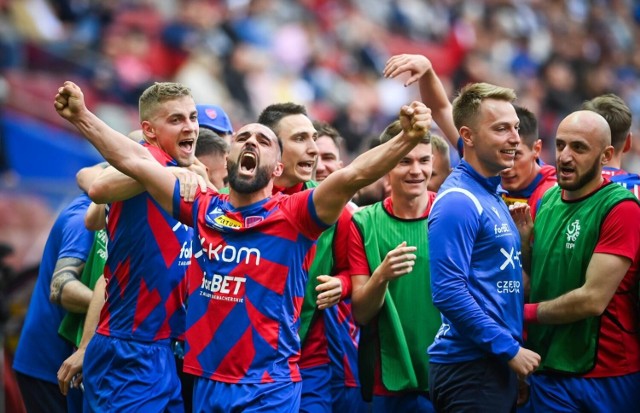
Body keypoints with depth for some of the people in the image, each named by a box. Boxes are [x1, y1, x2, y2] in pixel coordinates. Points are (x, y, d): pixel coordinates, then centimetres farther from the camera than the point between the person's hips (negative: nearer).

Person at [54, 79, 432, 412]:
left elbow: (354, 175, -19)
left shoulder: (293, 216, -4)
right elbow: (134, 161, 8)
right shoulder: (204, 209, 8)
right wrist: (82, 116, 5)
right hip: (208, 382, 4)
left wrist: (407, 139, -32)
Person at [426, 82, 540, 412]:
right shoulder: (458, 201, -14)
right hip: (469, 369, -9)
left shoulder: (491, 196, 15)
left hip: (496, 366, 9)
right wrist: (509, 349, -16)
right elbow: (448, 292, -21)